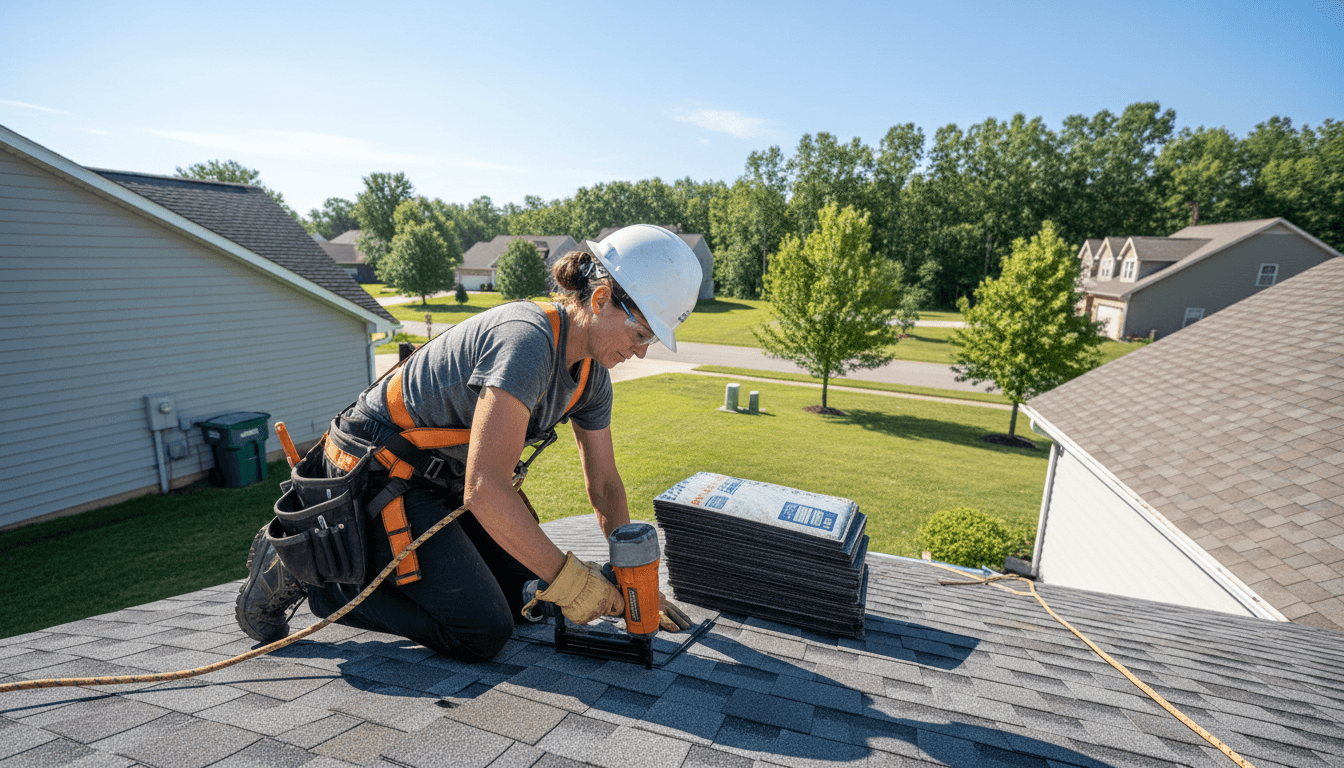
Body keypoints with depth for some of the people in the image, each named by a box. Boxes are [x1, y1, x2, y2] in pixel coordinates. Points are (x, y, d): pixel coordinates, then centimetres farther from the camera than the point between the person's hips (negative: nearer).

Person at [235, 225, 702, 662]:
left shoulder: (592, 374, -3)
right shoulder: (526, 340, -31)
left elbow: (605, 486, 6)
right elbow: (485, 489, -37)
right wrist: (570, 578, -28)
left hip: (444, 478, 9)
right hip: (375, 475, -9)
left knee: (529, 594, 10)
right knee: (482, 633, -9)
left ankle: (378, 555, 21)